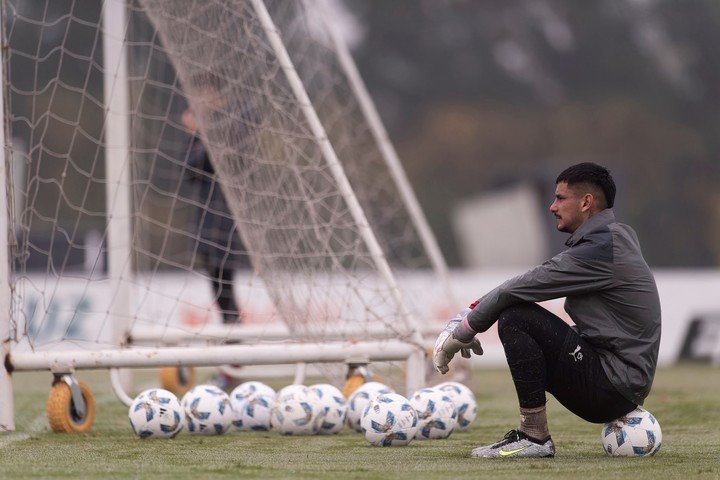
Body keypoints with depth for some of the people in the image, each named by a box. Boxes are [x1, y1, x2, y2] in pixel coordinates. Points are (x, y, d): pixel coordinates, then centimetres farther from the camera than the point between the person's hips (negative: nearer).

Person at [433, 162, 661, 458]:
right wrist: (468, 318, 9)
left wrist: (462, 331, -5)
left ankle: (534, 436, -13)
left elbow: (518, 289, -14)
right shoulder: (614, 235, 14)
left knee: (515, 318, -17)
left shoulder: (600, 250, -16)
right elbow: (527, 287, 16)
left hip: (614, 385, -10)